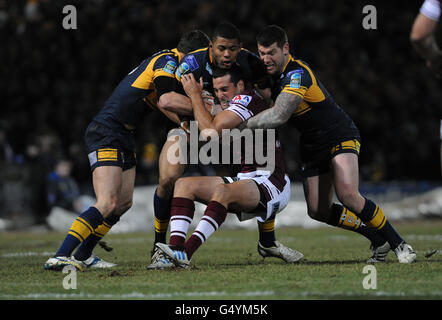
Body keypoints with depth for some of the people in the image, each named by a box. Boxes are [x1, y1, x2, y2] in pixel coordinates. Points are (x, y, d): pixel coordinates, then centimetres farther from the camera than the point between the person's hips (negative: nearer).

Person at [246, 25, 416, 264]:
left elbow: (279, 115, -39)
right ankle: (378, 240, 14)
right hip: (311, 145, 9)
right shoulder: (273, 72, 0)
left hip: (339, 136, -9)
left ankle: (399, 245, -10)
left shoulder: (297, 73, -27)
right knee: (318, 211, -1)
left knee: (348, 196, -26)